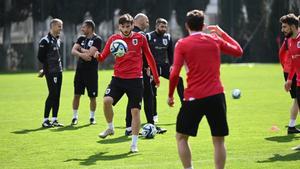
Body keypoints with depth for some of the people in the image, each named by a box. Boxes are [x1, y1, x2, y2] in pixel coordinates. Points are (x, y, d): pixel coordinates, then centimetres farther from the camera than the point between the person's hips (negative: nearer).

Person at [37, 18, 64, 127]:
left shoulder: (58, 40, 16)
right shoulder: (45, 41, -11)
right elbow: (40, 57, -12)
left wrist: (59, 65, 13)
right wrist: (49, 67, -7)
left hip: (58, 72, 8)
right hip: (51, 72, -8)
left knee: (57, 95, 8)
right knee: (52, 94, -10)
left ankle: (54, 119, 14)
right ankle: (45, 120, -5)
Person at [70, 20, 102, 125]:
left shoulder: (97, 40, -8)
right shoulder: (81, 38, 11)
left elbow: (90, 53, -19)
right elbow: (73, 51, 1)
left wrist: (81, 49, -2)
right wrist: (82, 54, -17)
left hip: (91, 72, -5)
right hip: (80, 70, 5)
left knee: (92, 96, 3)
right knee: (77, 95, 5)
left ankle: (92, 117, 16)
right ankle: (75, 117, 12)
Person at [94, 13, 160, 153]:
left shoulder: (140, 38, 1)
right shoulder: (113, 39, 3)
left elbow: (149, 57, 11)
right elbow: (103, 57, 2)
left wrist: (156, 77, 15)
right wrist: (97, 56, -23)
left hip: (135, 80, -1)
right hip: (118, 78, 1)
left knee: (135, 111, -3)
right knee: (107, 100, -21)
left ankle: (134, 144, 7)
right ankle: (110, 128, 5)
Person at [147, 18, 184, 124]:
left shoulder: (168, 37, 8)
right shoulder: (149, 37, -4)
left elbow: (171, 53, 14)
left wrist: (172, 65, 1)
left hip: (165, 65, 3)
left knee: (178, 80, -19)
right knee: (152, 92, -2)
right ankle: (154, 115, 9)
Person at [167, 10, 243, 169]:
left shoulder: (182, 44, -1)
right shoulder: (215, 40, 7)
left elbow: (175, 73, -8)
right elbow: (238, 51, 22)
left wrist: (170, 95, 5)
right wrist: (222, 33, 31)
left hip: (193, 97, -2)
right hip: (216, 96, 2)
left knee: (181, 137, 14)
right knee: (219, 141, 9)